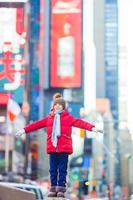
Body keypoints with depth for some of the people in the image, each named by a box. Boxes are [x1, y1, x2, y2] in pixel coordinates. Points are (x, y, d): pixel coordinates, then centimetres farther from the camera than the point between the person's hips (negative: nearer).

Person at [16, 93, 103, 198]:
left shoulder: (68, 117, 3)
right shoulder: (49, 118, 12)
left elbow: (79, 122, -9)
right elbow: (37, 124, 11)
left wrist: (92, 127, -21)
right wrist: (25, 130, 8)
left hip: (64, 148, -3)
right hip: (52, 147, 3)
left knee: (62, 169, 0)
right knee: (53, 169, 5)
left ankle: (61, 188, 4)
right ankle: (53, 188, 11)